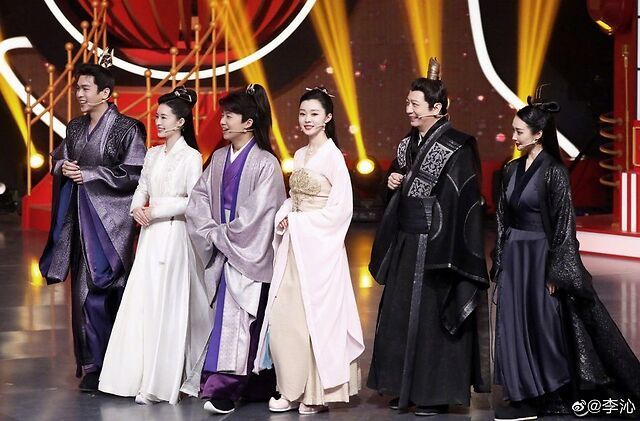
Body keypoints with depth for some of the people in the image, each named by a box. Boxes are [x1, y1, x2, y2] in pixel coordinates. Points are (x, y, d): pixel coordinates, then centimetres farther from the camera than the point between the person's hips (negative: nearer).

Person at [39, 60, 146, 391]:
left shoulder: (126, 129, -7)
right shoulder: (75, 128, 13)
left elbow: (134, 175, -11)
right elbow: (57, 158, 23)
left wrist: (90, 175, -12)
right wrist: (62, 167, -1)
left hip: (110, 218, -6)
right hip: (79, 216, 6)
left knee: (100, 291, -9)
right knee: (83, 288, 5)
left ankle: (98, 366, -2)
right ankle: (90, 363, 13)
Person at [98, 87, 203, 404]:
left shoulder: (191, 157, -6)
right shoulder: (153, 155, 13)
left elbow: (194, 201, -11)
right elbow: (141, 189, 15)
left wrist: (157, 210, -13)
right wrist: (137, 208, -5)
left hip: (174, 236, -6)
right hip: (150, 235, 6)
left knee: (165, 306, -3)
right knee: (140, 303, 2)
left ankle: (159, 383, 2)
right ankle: (138, 375, 9)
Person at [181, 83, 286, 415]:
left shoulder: (265, 163, -9)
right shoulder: (219, 159, 11)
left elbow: (256, 214, -14)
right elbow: (198, 199, 9)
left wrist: (223, 236, -7)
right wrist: (211, 233, -5)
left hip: (248, 255, -6)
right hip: (221, 252, 7)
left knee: (236, 320, -9)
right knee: (218, 316, 5)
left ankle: (223, 389, -11)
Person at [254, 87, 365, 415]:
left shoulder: (333, 157, -9)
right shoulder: (300, 156, 13)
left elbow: (340, 209, -13)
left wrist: (298, 221, -10)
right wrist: (284, 218, -2)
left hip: (319, 246, -7)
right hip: (293, 246, 7)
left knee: (315, 318, -2)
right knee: (283, 318, 4)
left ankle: (317, 394, 8)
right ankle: (292, 391, 13)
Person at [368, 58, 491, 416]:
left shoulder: (456, 149, -13)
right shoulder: (408, 145, 11)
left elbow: (462, 201, -16)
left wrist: (445, 253, -20)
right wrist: (394, 182, 1)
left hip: (433, 244, -8)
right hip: (405, 242, 8)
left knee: (432, 315, -3)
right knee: (401, 313, 11)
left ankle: (437, 392, 6)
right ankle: (407, 386, 20)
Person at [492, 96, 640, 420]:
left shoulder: (553, 172, -12)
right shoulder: (513, 170, 8)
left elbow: (562, 223, -13)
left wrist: (554, 273, -16)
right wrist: (500, 264, 12)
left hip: (540, 256, -7)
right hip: (514, 256, 7)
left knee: (542, 325, 0)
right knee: (514, 325, 7)